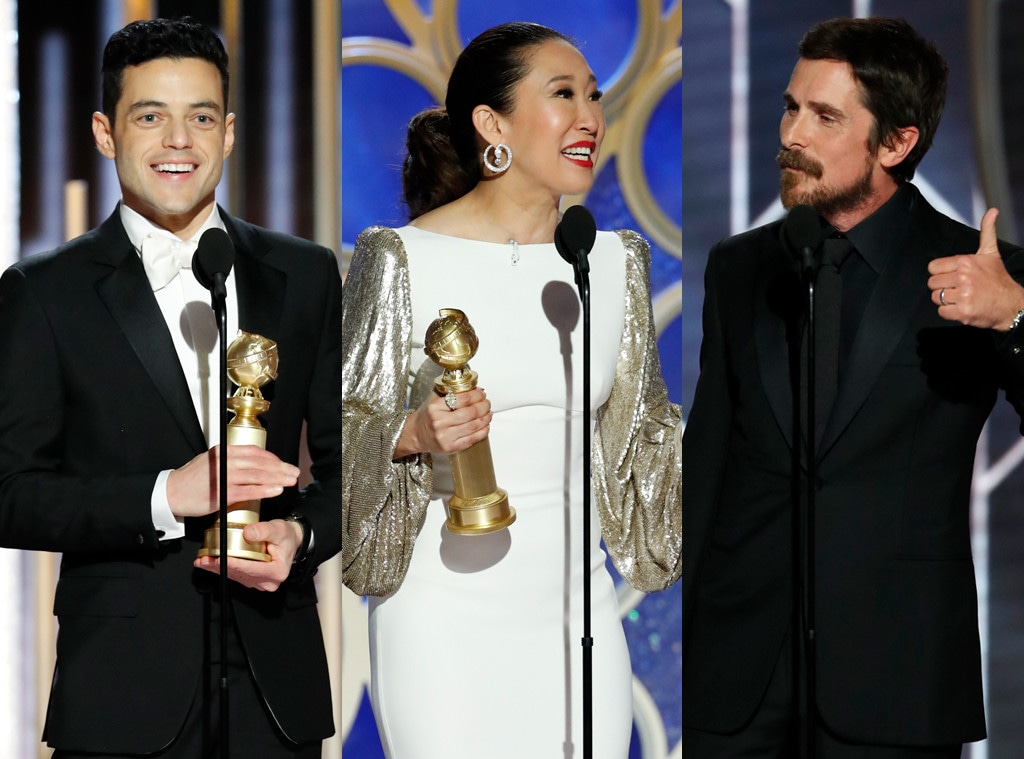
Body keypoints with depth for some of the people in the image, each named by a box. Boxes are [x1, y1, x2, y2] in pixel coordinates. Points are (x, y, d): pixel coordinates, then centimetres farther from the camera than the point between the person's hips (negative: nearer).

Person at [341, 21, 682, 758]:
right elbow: (349, 423, -3)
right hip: (446, 609, -4)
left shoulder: (616, 261, 8)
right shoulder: (405, 259, -6)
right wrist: (414, 434, -22)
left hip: (576, 605, 4)